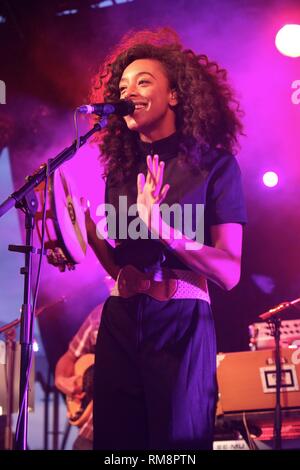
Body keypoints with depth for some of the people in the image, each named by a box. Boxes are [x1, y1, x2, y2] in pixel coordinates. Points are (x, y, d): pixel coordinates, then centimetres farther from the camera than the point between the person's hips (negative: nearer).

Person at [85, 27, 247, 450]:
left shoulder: (214, 163, -5)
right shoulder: (120, 168, 9)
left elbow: (229, 273, -12)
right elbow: (117, 265, 13)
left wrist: (159, 225, -25)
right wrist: (85, 224, -5)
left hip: (181, 327, -4)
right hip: (120, 324, 5)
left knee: (179, 443, 5)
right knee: (115, 441, 11)